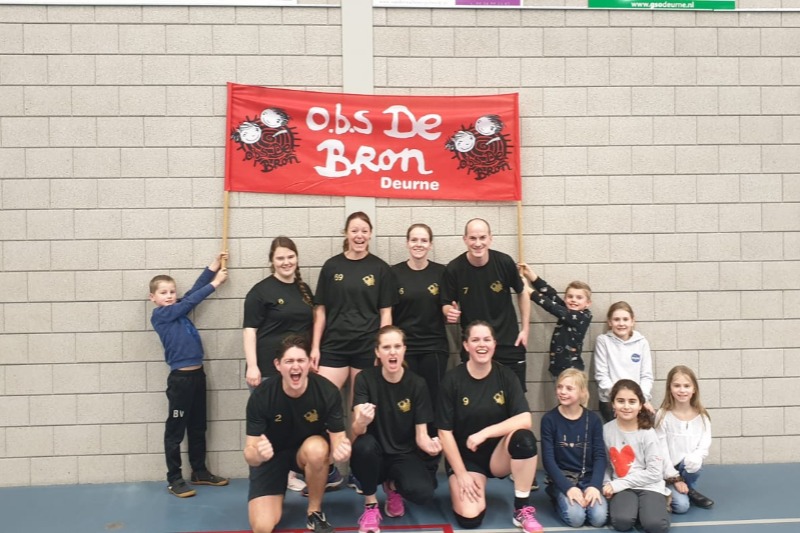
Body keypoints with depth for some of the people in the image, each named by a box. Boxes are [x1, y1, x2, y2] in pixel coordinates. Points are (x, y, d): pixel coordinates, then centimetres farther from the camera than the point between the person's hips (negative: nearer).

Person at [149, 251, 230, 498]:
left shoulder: (178, 309, 11)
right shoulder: (160, 315, -9)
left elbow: (192, 292, 4)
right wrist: (214, 283, -9)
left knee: (198, 427, 16)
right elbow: (191, 301, -15)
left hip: (197, 374, 8)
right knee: (175, 430, 3)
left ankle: (199, 471, 28)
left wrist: (214, 267, 2)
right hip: (180, 378, -8)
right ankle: (174, 479, 12)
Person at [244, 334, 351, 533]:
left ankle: (315, 513, -8)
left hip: (308, 451, 1)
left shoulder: (328, 391, -25)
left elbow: (338, 438, -20)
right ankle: (277, 496, 20)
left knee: (316, 448, -36)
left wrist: (340, 449, -45)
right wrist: (258, 454, -47)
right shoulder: (261, 396, -26)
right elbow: (250, 452, -23)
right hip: (271, 456, 0)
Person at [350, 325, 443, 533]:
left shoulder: (417, 383, -8)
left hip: (404, 455, 1)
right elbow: (356, 432, -21)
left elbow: (420, 434, -8)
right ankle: (370, 505, -8)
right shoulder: (365, 379, -12)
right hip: (374, 456, -1)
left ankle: (393, 485, 9)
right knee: (365, 444, -35)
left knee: (422, 492, -29)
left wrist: (428, 444, -32)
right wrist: (361, 422, -46)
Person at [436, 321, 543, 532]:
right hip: (464, 457, -1)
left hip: (499, 454, 1)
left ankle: (522, 509, -13)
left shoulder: (506, 376, -7)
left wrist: (484, 433, -27)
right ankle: (464, 485, 13)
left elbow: (525, 420, -19)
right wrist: (461, 474, -12)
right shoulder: (452, 379, -12)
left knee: (524, 437, -31)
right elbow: (445, 432, -10)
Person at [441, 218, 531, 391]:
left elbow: (522, 293, 6)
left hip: (508, 343, 0)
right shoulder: (454, 269, -12)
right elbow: (446, 304, 0)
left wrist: (525, 329, 3)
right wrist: (451, 312, -24)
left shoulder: (504, 262, -11)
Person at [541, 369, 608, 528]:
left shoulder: (593, 420, 0)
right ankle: (560, 499, 6)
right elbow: (548, 459, -10)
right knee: (575, 517, -25)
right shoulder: (549, 419, -7)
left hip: (588, 477, 2)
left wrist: (595, 485, -19)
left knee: (599, 517, -23)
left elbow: (600, 456, -3)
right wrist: (568, 487, -21)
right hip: (562, 478, -2)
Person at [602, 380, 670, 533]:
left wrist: (617, 484, -14)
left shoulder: (647, 433, -9)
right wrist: (608, 484, -15)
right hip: (621, 487, 1)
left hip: (648, 485, -1)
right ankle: (629, 506, 4)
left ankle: (649, 505, 4)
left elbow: (654, 472, -11)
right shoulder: (606, 430, -3)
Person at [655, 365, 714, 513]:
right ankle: (672, 491, 12)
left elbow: (705, 444, -6)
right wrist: (674, 477, -13)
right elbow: (661, 450, -11)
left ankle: (690, 490, -2)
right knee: (681, 505, -22)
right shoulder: (663, 415, -12)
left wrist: (695, 458, -27)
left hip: (689, 467, 3)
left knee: (693, 463, -32)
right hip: (669, 470, -3)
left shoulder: (701, 415, -3)